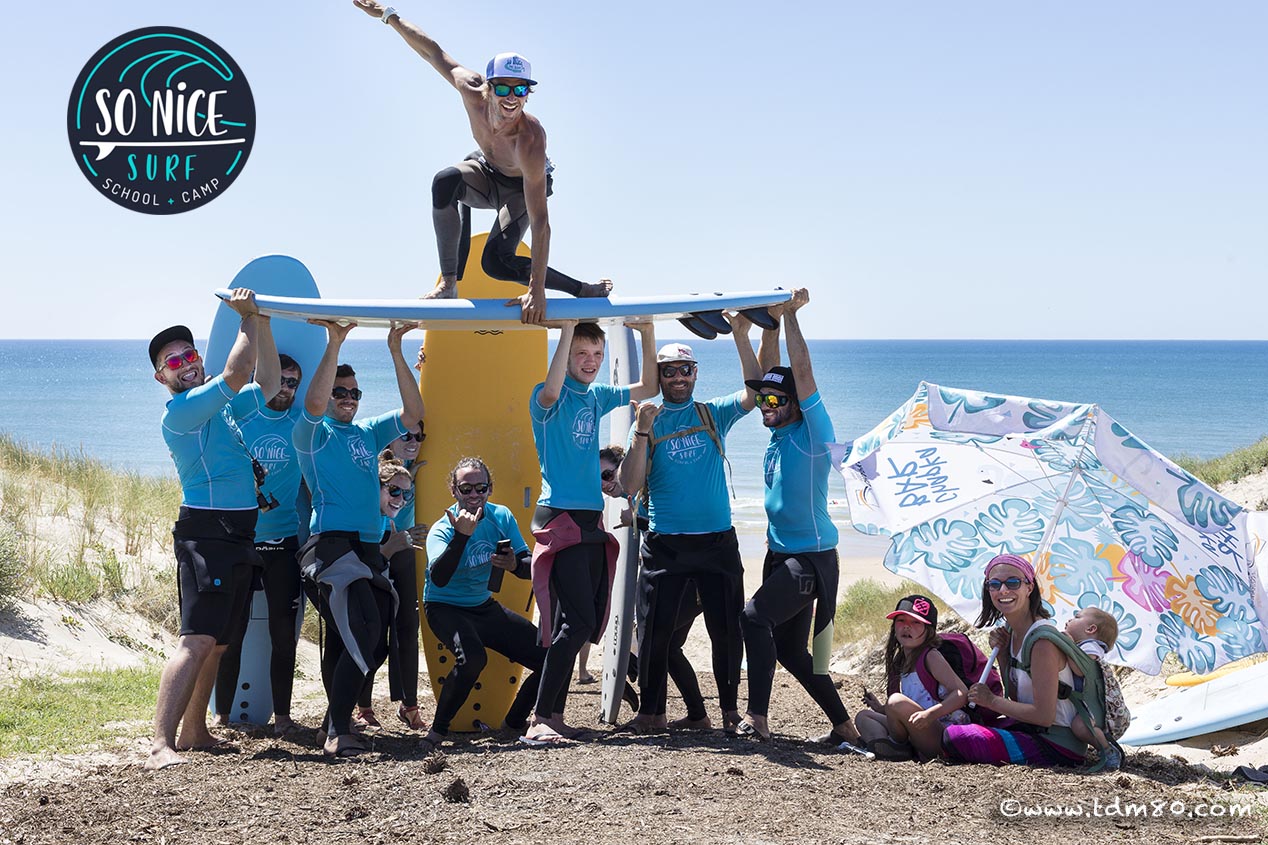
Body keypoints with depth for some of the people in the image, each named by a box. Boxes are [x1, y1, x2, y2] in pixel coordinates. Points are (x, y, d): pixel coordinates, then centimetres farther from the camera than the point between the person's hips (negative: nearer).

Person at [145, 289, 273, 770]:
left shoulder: (220, 405, 17)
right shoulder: (179, 411, -11)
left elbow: (268, 385, 22)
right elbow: (236, 373, -19)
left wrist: (262, 326, 12)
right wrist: (248, 319, -7)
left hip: (238, 537, 9)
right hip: (206, 533, -9)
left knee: (217, 642, 13)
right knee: (198, 640, -19)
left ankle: (194, 732, 21)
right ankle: (161, 745, -27)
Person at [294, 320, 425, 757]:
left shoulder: (368, 434, 21)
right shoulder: (313, 434, 4)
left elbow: (413, 411, 11)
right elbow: (314, 402, -17)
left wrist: (395, 351, 4)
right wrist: (334, 344, -18)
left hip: (369, 549, 8)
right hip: (331, 545, -7)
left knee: (372, 643, 10)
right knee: (362, 634, -21)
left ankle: (337, 721, 22)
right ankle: (338, 732, -20)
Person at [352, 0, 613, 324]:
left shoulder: (530, 140, -43)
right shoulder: (472, 91, -31)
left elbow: (540, 222, -44)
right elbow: (433, 52, -11)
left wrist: (537, 292, -46)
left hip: (521, 187, -4)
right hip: (485, 170, 4)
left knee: (495, 263, -24)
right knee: (445, 181, -31)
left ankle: (587, 290, -7)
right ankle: (448, 284, -22)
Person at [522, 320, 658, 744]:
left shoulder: (598, 397, 15)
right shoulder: (552, 397, -7)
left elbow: (647, 387, 26)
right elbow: (550, 393, -32)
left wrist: (647, 335, 13)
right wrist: (567, 330, -30)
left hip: (591, 522, 8)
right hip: (560, 519, -8)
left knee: (582, 623, 7)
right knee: (578, 622, -17)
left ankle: (554, 714, 12)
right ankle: (539, 720, -18)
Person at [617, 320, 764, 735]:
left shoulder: (713, 414, 10)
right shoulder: (647, 422, 5)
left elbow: (753, 391, -5)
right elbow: (630, 483, -3)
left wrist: (741, 337, -13)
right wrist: (642, 434, -15)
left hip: (717, 540, 1)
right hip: (665, 542, -1)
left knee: (727, 629, 3)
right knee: (658, 629, -2)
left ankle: (731, 711, 12)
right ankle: (652, 711, 6)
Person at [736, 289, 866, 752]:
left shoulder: (813, 432, -11)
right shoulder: (778, 432, 9)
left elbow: (801, 372, -19)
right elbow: (769, 373, 10)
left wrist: (791, 313, -16)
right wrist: (771, 323, 2)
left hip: (812, 557, -9)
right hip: (780, 554, 9)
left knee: (756, 615, -27)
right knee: (790, 650, 11)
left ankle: (756, 718, -29)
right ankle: (845, 727, 22)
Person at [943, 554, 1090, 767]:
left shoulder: (1042, 639, -21)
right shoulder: (1011, 632, 7)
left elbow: (1044, 715, -23)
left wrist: (991, 700, -11)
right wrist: (1002, 655, 0)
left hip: (1060, 745, -9)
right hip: (1034, 730, 9)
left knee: (955, 738, -20)